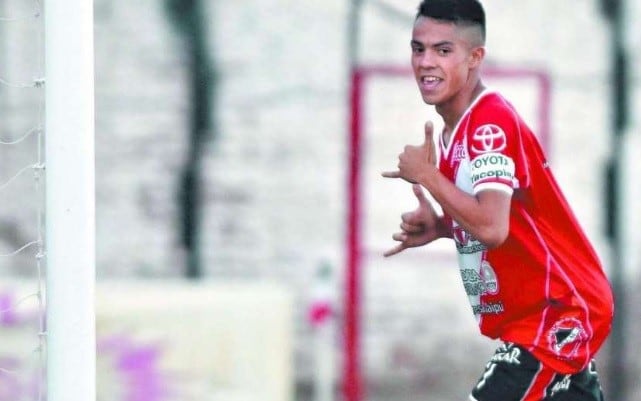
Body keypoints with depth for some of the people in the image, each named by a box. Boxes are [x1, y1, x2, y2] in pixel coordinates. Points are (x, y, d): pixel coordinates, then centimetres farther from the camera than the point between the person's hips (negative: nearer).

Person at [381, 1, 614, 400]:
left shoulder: (491, 122, -20)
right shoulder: (455, 127, 10)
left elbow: (492, 226, -31)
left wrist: (425, 174, -19)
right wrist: (439, 226, 3)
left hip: (557, 311, -10)